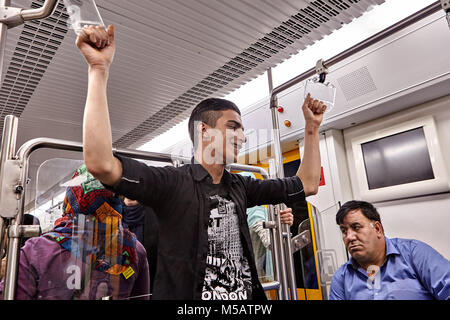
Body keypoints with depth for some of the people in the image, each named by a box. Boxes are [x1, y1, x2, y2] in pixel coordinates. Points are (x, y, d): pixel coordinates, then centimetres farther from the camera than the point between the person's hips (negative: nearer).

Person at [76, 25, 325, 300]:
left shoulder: (240, 187, 2)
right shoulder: (171, 183, -16)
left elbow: (307, 185, 8)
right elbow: (101, 164, -31)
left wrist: (311, 126, 5)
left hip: (246, 296, 6)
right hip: (184, 295, -6)